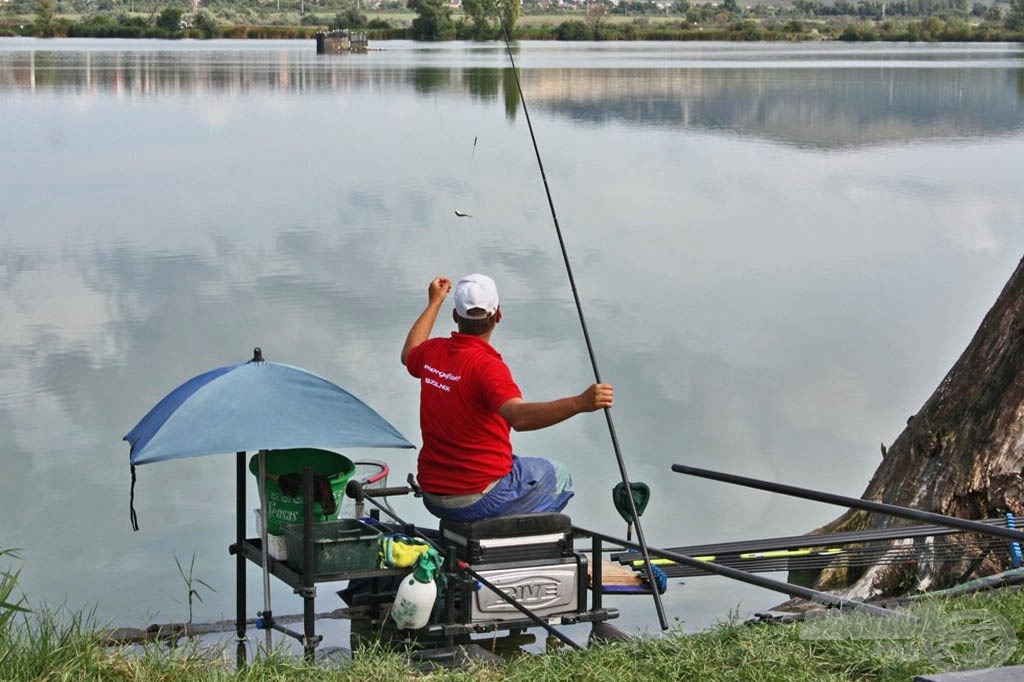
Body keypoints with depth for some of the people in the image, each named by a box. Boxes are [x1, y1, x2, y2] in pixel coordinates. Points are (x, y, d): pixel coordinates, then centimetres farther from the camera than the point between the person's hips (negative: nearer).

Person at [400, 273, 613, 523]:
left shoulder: (433, 352, 0)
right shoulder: (487, 366, -24)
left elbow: (409, 354, 27)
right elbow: (520, 417, -40)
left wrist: (435, 302, 35)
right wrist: (580, 403, -50)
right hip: (478, 500, -8)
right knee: (558, 476, 18)